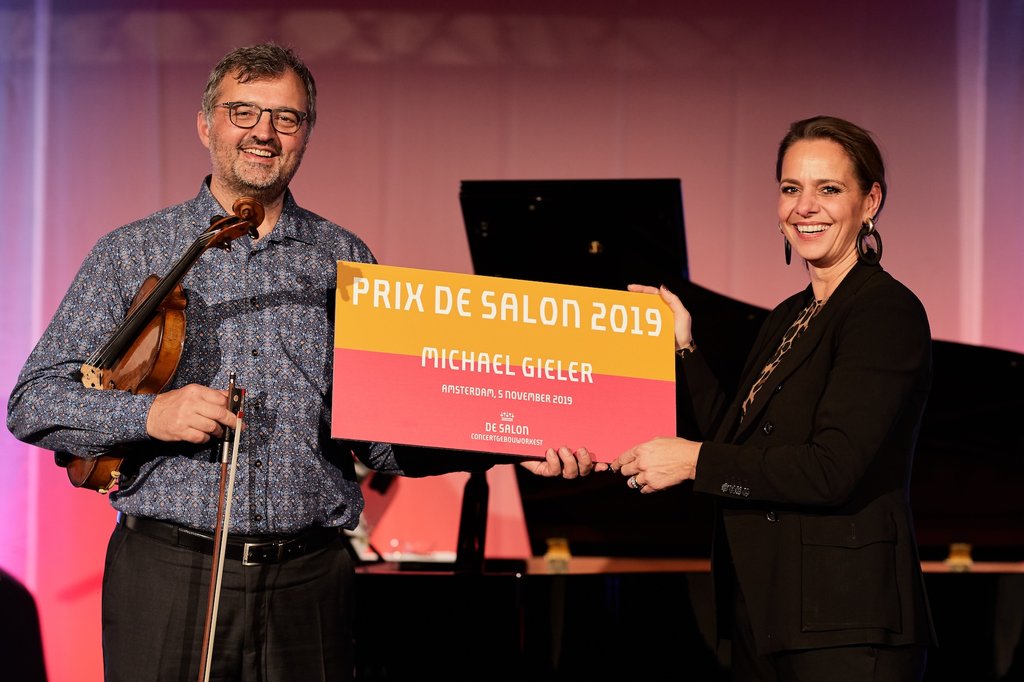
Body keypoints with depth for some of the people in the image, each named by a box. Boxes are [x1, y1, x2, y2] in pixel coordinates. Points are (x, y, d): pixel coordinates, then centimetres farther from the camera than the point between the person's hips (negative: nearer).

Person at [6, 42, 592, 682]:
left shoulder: (344, 261, 11)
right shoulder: (132, 254, 5)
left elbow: (382, 438, 9)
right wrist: (150, 413, -17)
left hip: (310, 581, 2)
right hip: (167, 576, -1)